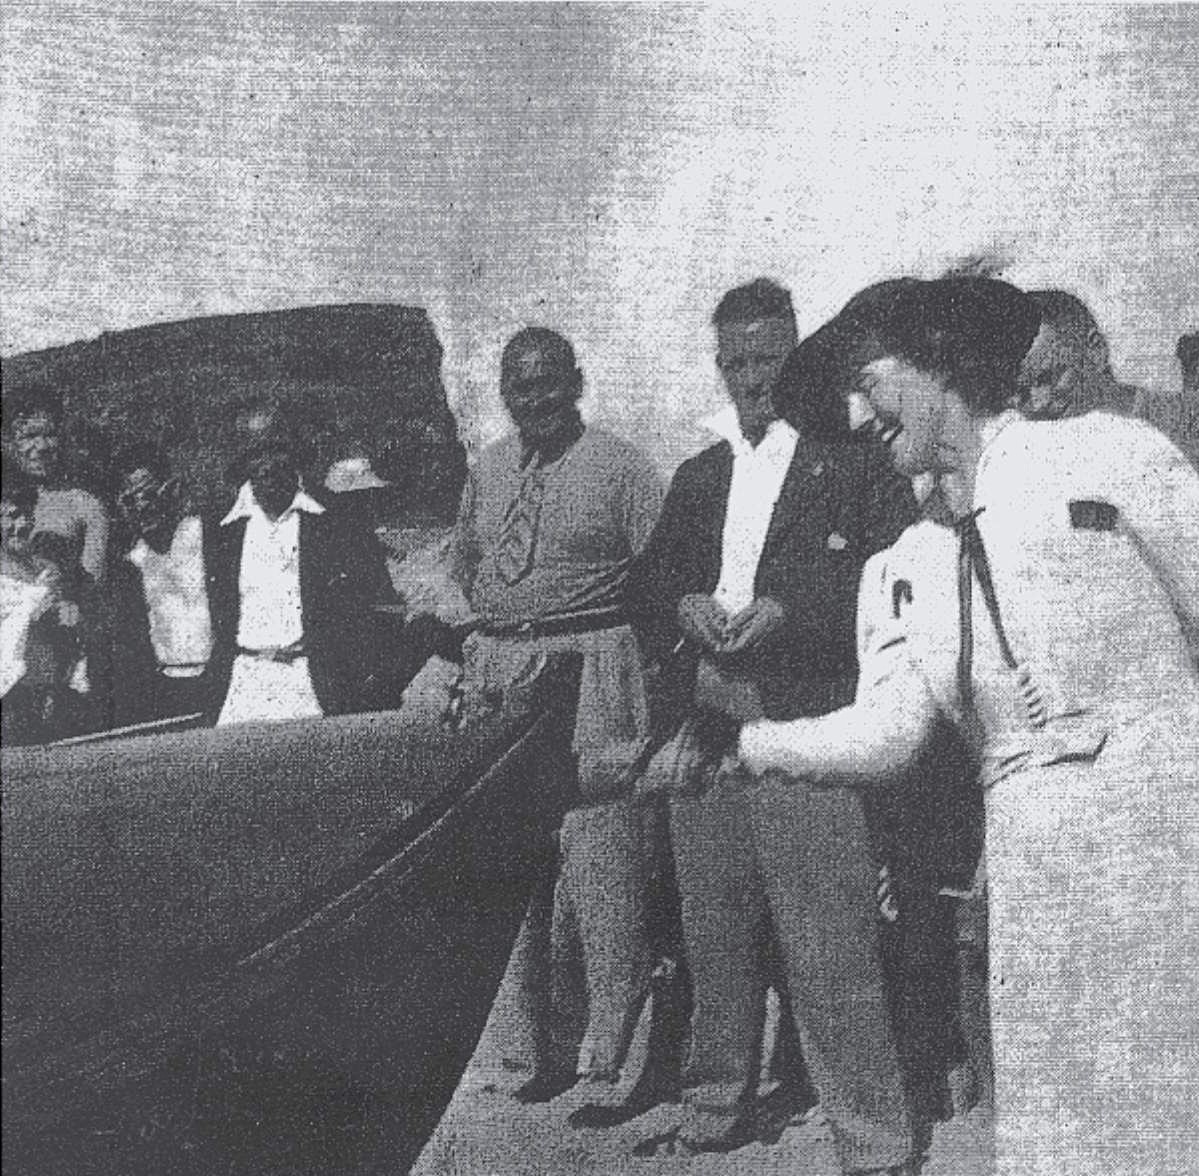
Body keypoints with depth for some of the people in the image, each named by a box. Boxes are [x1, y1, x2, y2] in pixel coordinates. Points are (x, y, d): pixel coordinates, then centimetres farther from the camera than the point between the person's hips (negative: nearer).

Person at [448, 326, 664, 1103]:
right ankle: (552, 1054, 24)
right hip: (500, 677, 6)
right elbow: (465, 566, 25)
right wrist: (503, 633, 12)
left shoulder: (620, 466, -5)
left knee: (603, 882, -8)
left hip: (591, 684, -6)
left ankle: (605, 1063, 2)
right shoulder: (488, 470, 13)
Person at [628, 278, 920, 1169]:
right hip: (710, 733, 5)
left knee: (829, 955, -7)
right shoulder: (697, 477, 19)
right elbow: (650, 587, 16)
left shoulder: (856, 464, 2)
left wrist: (787, 611, -15)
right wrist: (686, 611, -6)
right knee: (717, 945, 13)